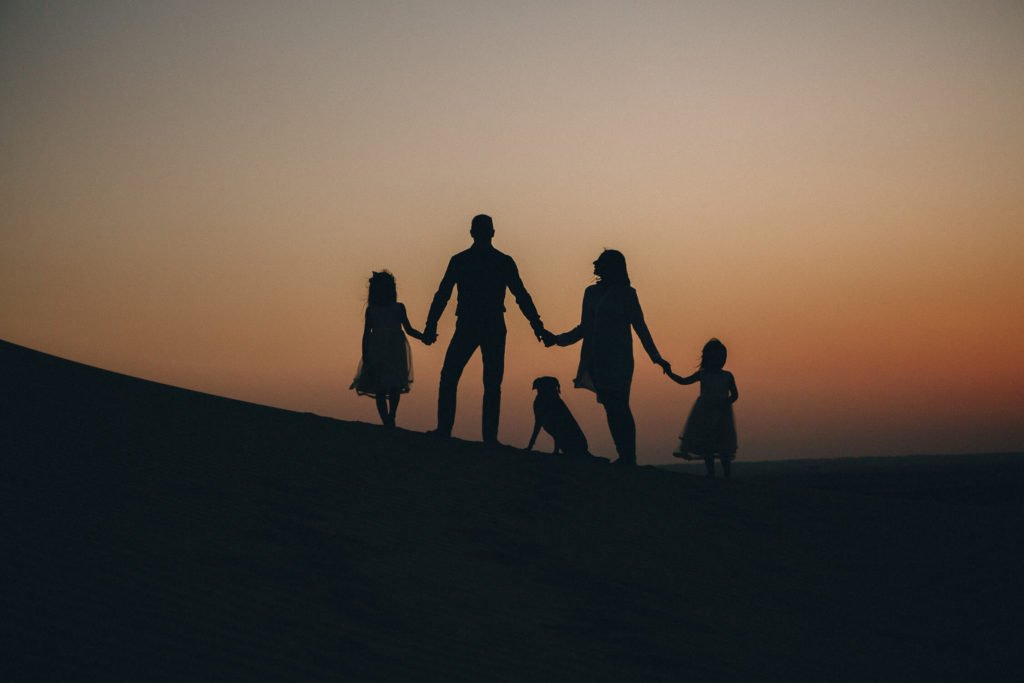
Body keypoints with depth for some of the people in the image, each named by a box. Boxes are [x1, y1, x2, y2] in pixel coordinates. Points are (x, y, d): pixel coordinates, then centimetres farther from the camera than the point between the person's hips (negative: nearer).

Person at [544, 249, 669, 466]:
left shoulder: (626, 294, -1)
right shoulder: (592, 293, 13)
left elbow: (640, 327, 1)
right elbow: (585, 328, 21)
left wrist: (656, 357, -1)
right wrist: (557, 339, 20)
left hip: (618, 359, -5)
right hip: (597, 359, 5)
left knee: (618, 407, -11)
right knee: (612, 408, 2)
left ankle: (629, 459, -10)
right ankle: (625, 458, 4)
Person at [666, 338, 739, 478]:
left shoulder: (727, 376, 2)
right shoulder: (702, 375, 5)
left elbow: (734, 394, 2)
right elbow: (684, 381, 8)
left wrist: (725, 403, -17)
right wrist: (670, 373, -5)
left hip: (721, 415, -2)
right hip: (704, 415, 2)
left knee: (723, 447, -2)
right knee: (706, 446, 1)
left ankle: (727, 472, 7)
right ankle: (710, 473, 6)